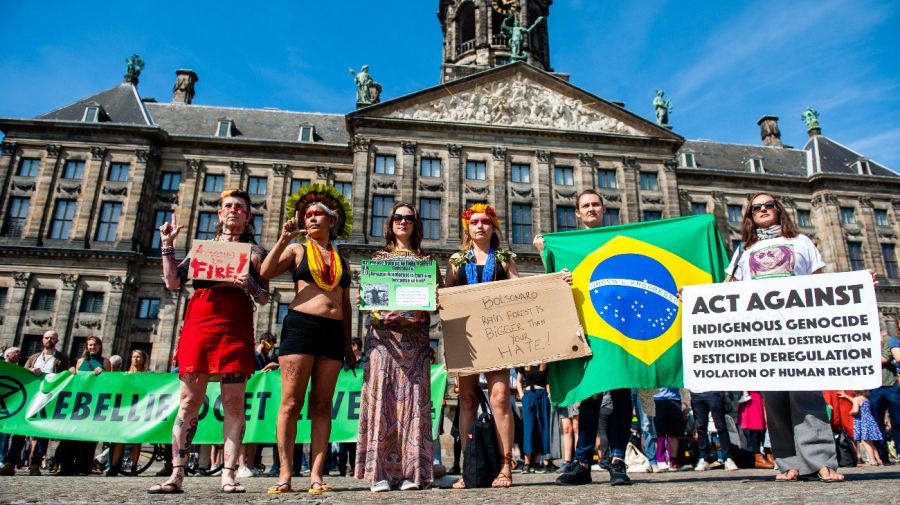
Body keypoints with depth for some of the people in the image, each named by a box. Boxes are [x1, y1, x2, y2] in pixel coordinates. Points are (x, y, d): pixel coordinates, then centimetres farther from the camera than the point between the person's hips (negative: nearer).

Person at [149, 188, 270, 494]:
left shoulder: (254, 250, 15)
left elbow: (264, 299, 10)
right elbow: (172, 283, 14)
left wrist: (249, 284, -11)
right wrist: (168, 245, 13)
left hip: (235, 327, -2)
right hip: (199, 322, 2)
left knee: (233, 402, -5)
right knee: (189, 401, -1)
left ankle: (228, 476, -1)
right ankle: (176, 476, 3)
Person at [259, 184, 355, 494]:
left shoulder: (342, 261, 19)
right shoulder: (297, 250, 11)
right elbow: (266, 272, -7)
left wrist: (348, 343, 13)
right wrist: (284, 238, -9)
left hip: (333, 332, 3)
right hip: (300, 326, -3)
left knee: (322, 405, 1)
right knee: (292, 402, -6)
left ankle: (316, 475, 1)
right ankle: (285, 474, -3)